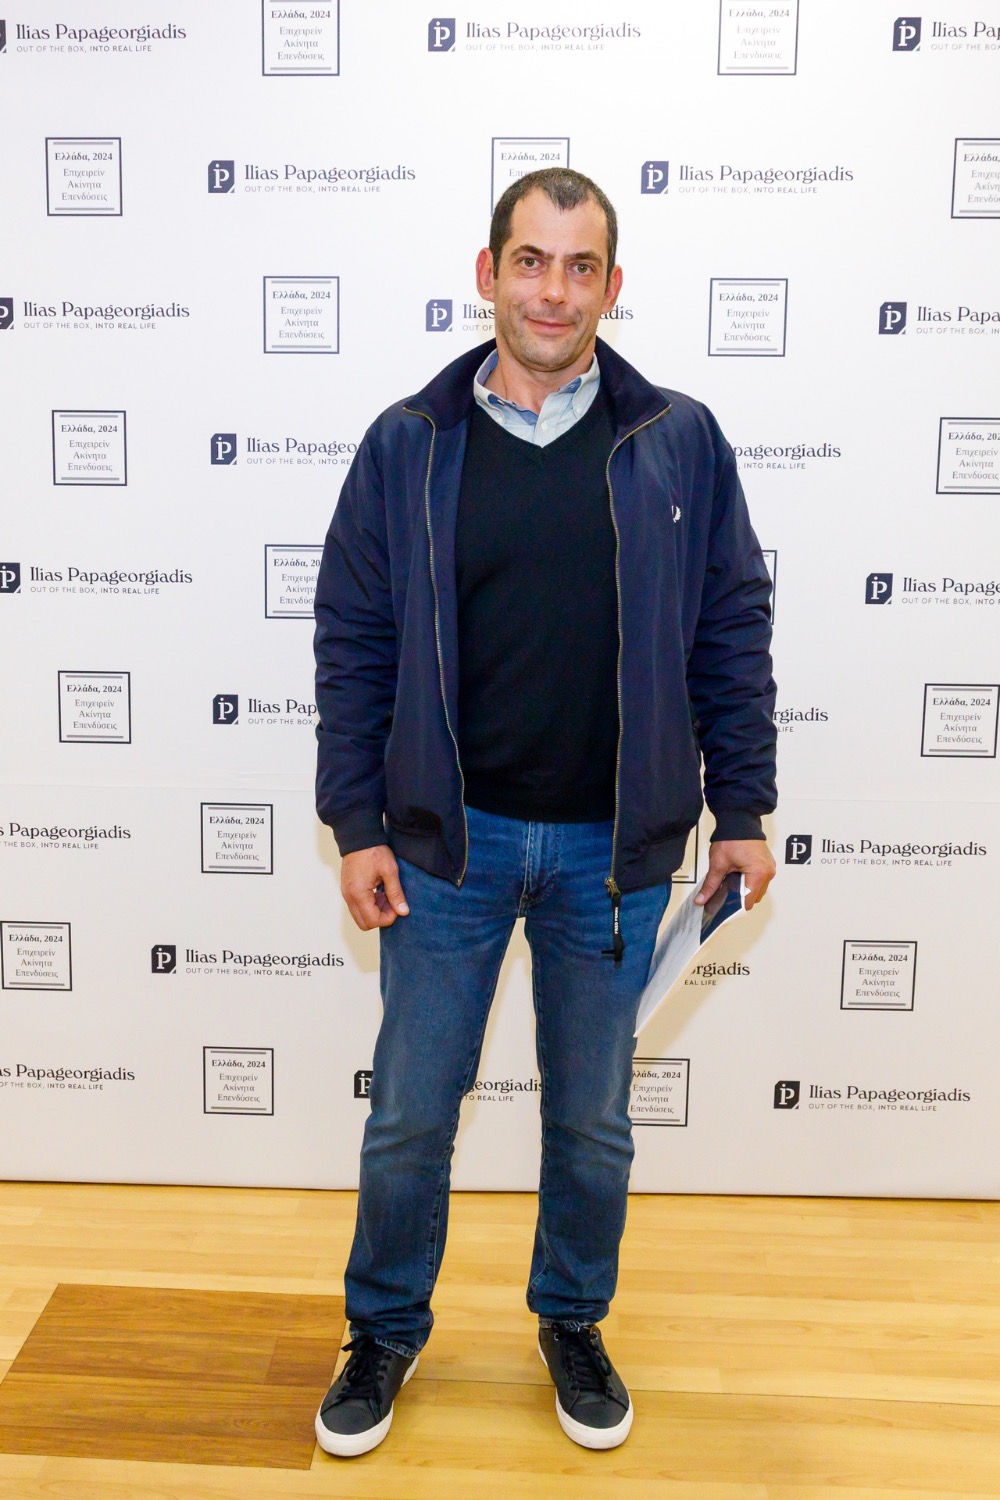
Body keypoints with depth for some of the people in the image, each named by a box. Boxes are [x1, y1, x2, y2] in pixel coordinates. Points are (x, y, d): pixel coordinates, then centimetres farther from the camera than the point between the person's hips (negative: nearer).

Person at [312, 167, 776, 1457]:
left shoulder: (680, 443, 0)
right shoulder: (407, 445, -1)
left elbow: (732, 634, 3)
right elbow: (351, 644, 0)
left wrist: (742, 807, 1)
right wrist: (356, 826, -3)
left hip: (613, 847, 1)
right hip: (447, 838, 0)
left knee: (592, 1119, 16)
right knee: (409, 1113, 11)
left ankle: (574, 1322, 41)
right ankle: (385, 1328, 36)